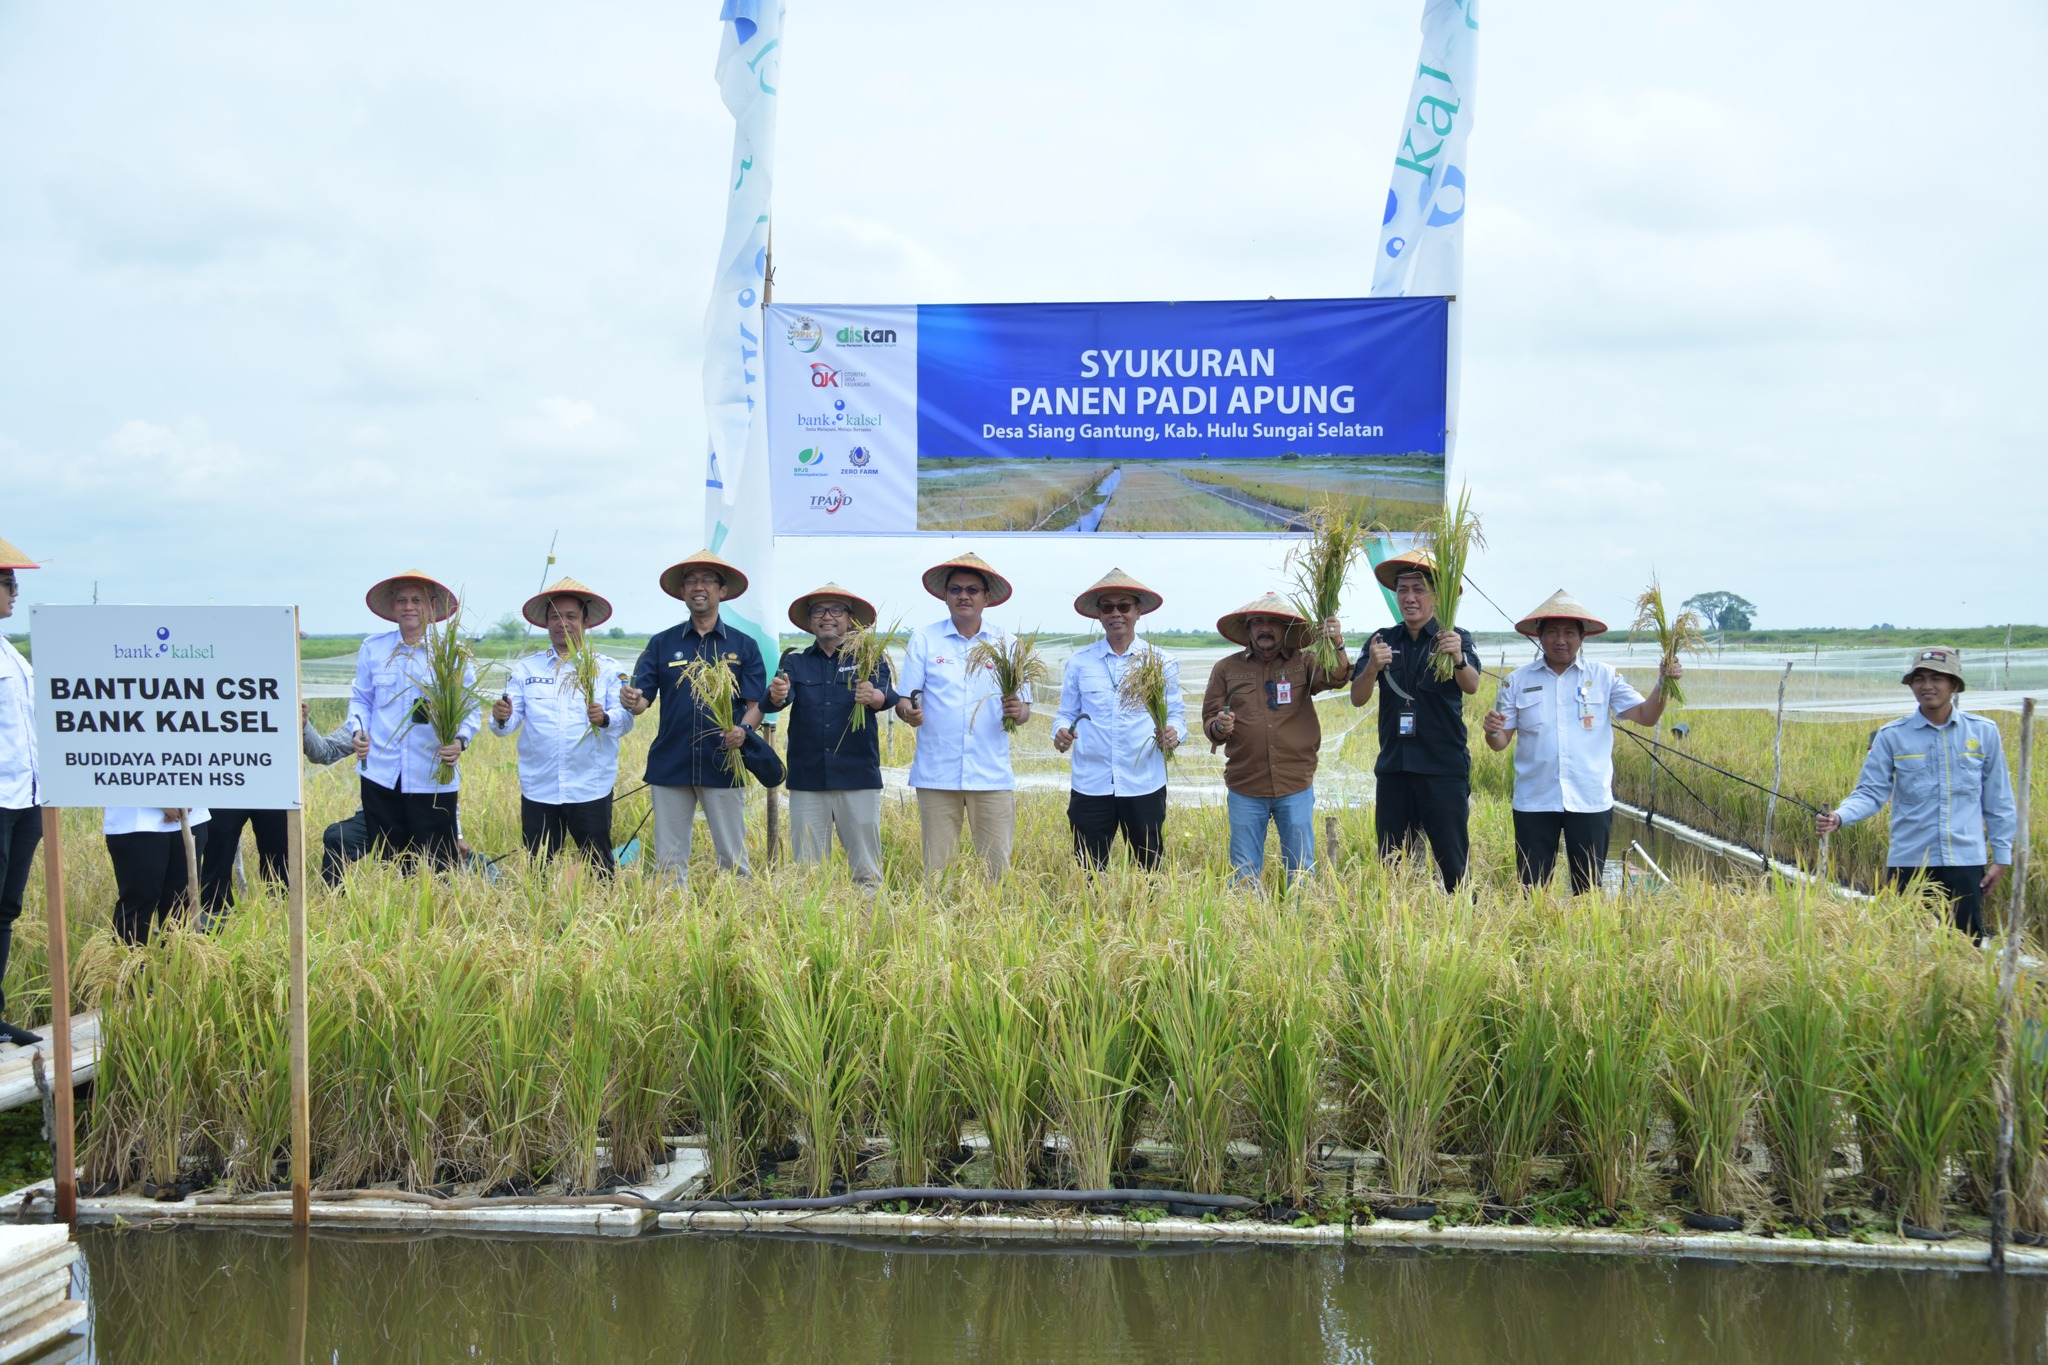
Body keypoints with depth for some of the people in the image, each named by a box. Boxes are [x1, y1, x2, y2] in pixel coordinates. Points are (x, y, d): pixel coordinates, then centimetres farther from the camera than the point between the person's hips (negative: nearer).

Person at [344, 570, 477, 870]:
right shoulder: (372, 649, 8)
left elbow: (471, 708, 1)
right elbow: (360, 699, 16)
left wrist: (460, 740, -17)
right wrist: (358, 730, -4)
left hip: (433, 779, -3)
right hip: (380, 775, 3)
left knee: (436, 866, -2)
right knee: (387, 862, 10)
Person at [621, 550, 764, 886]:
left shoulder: (743, 645, 7)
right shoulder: (662, 644, 9)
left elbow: (756, 704, 3)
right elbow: (642, 700, 3)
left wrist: (744, 729, -18)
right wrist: (631, 700, -22)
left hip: (723, 766, -1)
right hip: (670, 766, 1)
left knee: (733, 860, 1)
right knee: (669, 862, 4)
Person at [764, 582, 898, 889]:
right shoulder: (795, 662, 10)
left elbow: (888, 696, -12)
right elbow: (776, 699, -7)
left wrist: (873, 697, -36)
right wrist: (776, 696, -31)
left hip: (858, 779, -1)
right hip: (807, 780, 2)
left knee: (866, 869, 0)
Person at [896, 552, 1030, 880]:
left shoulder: (1005, 643, 8)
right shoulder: (924, 640, 6)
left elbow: (1024, 710, 9)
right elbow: (903, 701, 5)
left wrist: (1018, 711, -14)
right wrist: (907, 712, -18)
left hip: (992, 776, 1)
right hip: (937, 775, -1)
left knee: (997, 867, -1)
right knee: (937, 869, 1)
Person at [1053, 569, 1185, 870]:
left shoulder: (1161, 662, 6)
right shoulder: (1079, 662, 7)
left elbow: (1176, 714, 8)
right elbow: (1066, 714, 11)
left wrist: (1174, 734, -14)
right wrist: (1061, 733, -11)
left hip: (1144, 786, 0)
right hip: (1090, 785, 0)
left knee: (1147, 875, 5)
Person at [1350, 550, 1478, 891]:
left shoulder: (1456, 639, 0)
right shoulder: (1381, 640, 8)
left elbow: (1471, 686, -18)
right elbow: (1357, 698, -2)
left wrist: (1458, 659, -40)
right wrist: (1373, 667, -23)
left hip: (1444, 769, -3)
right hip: (1393, 769, 3)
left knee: (1453, 867, -5)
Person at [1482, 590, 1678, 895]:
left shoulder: (1603, 677, 4)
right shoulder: (1518, 682, 5)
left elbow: (1646, 716, -1)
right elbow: (1500, 742, 4)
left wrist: (1663, 684, -18)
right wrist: (1491, 730, -19)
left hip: (1590, 801, 0)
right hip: (1534, 802, 0)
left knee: (1588, 890, 7)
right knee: (1532, 890, 4)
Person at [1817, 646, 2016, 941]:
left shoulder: (1983, 733, 5)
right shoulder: (1892, 736, 2)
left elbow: (1998, 800, 10)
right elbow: (1871, 791, -2)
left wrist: (2002, 856, 9)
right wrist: (1840, 816, -21)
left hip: (1966, 862, 0)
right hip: (1909, 861, 0)